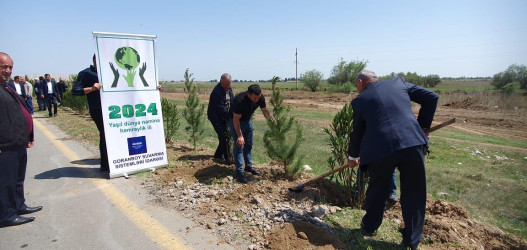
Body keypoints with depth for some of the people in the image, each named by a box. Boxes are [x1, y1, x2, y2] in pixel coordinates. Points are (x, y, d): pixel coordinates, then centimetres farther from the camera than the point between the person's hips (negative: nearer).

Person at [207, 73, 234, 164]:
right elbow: (220, 108, -26)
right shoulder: (216, 92, -24)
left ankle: (218, 155, 27)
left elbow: (232, 102, 11)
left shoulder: (229, 88, 3)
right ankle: (227, 158, -2)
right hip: (216, 117, -8)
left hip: (225, 116, 8)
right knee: (224, 136, -11)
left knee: (224, 136, 10)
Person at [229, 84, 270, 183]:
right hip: (235, 121, -6)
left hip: (247, 120, 6)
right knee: (239, 145, -11)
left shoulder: (260, 97, -19)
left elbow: (264, 110, -2)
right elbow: (236, 119, -30)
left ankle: (249, 166, 24)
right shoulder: (240, 100, -37)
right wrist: (240, 136, -29)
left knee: (249, 145, 11)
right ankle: (239, 171, -5)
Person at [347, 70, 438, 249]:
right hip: (412, 142, 2)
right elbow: (431, 97, 14)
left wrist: (353, 157, 34)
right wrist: (423, 125, 20)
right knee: (413, 194, 17)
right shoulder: (398, 82, 17)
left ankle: (369, 226, 40)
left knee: (376, 190, 21)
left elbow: (357, 132, 19)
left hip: (380, 150, -1)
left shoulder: (360, 100, 11)